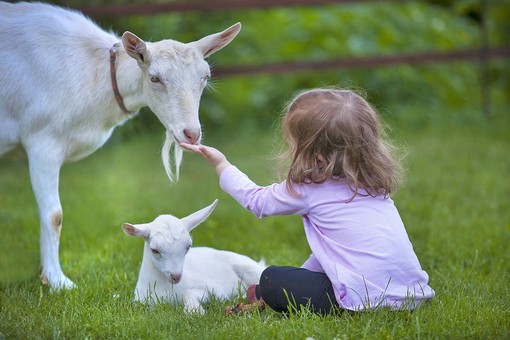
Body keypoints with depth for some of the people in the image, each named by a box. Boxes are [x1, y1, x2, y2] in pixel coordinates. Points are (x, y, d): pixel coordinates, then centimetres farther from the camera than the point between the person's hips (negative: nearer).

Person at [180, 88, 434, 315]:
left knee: (270, 280, 5)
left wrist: (222, 166, 27)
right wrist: (306, 271, 34)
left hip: (366, 298, -8)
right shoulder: (370, 182, 14)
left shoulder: (309, 189, -5)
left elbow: (257, 200, 15)